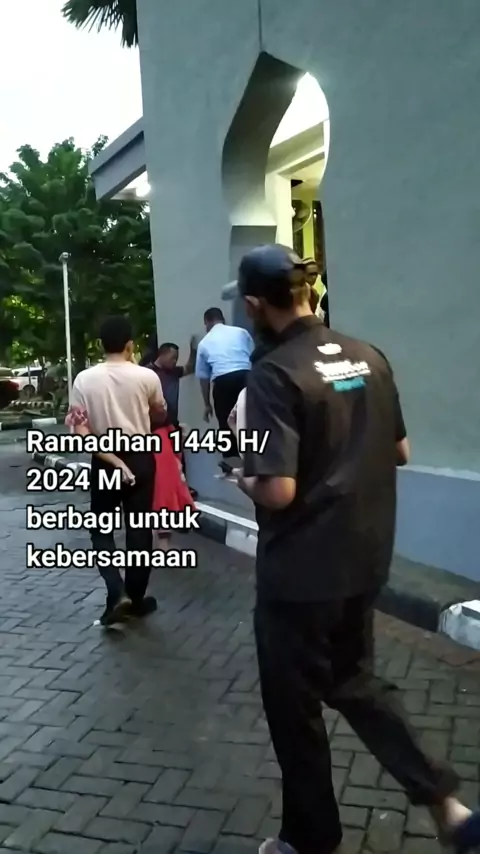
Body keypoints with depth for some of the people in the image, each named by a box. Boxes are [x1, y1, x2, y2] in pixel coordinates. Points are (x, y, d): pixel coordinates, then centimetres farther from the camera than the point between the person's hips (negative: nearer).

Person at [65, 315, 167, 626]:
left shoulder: (84, 379, -7)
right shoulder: (147, 377, -8)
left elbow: (80, 430, -12)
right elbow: (161, 413, 11)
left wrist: (112, 460, -10)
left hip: (104, 461, 0)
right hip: (140, 458, 0)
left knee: (101, 528, 14)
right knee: (139, 529, 10)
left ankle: (118, 593, 0)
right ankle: (136, 598, 19)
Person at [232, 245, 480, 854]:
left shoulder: (273, 374, -20)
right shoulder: (369, 357, 1)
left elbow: (278, 491, -24)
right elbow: (400, 453, 9)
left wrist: (246, 481, -4)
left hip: (299, 570, -7)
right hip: (364, 559, 7)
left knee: (294, 705, 13)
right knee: (353, 679, 26)